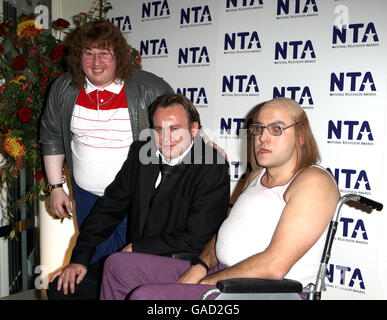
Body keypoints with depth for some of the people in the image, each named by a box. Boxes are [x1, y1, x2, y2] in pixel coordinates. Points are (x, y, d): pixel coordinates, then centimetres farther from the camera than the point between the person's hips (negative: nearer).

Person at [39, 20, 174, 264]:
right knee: (95, 261, 15)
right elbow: (52, 138, 9)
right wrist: (56, 187, 8)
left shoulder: (148, 88, -12)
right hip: (87, 196, 4)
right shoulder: (64, 88, 0)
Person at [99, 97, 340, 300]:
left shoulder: (314, 182, -14)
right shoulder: (258, 176, 16)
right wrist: (201, 266, -1)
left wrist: (205, 282, -15)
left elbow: (275, 265, -21)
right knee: (119, 264, 5)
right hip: (220, 273, 9)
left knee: (145, 296, -25)